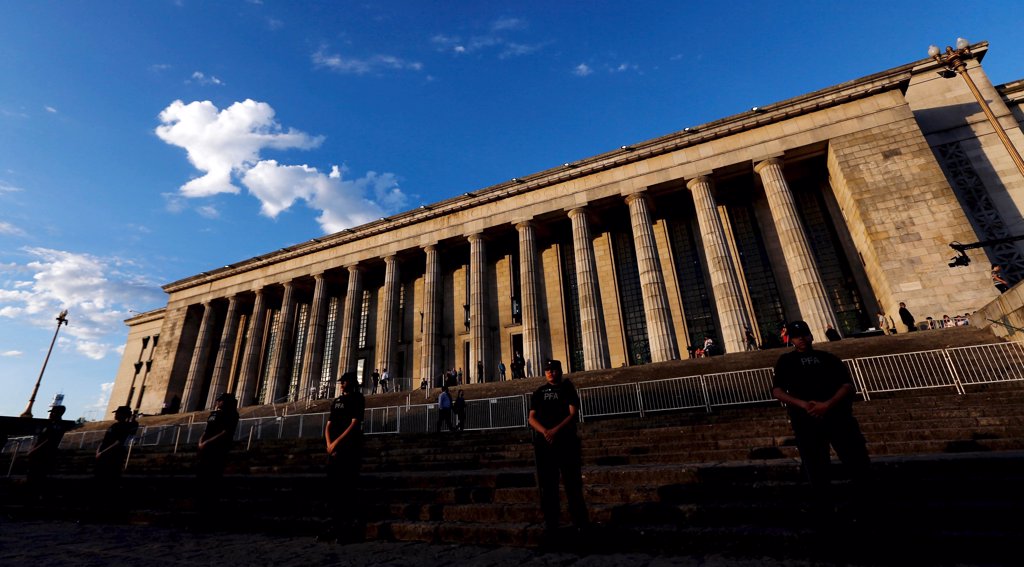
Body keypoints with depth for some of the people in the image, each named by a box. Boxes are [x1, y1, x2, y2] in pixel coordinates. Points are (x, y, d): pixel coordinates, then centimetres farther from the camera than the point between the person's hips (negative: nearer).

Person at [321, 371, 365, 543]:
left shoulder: (357, 399, -1)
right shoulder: (336, 401, 18)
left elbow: (354, 424, -11)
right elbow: (328, 425, 14)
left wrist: (337, 442, -13)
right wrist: (329, 444, -3)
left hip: (350, 448, -7)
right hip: (334, 450, 7)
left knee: (349, 488, -7)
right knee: (333, 488, 8)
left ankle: (353, 528, -2)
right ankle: (335, 527, 16)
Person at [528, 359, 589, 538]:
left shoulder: (568, 389, 6)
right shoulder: (539, 393, 12)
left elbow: (573, 413, -6)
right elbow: (532, 418, 4)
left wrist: (555, 431, -19)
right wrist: (545, 431, -16)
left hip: (566, 441, -2)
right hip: (544, 442, 2)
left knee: (573, 483, 1)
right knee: (548, 484, 5)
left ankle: (581, 523, 11)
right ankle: (550, 524, 14)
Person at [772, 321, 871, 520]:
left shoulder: (828, 358, 13)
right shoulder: (786, 361, 10)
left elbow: (847, 385, 2)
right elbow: (777, 391, 2)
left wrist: (827, 404, -15)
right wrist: (802, 404, -16)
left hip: (837, 416, 1)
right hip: (806, 421, -1)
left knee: (858, 462, 3)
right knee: (816, 470, 5)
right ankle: (823, 509, 18)